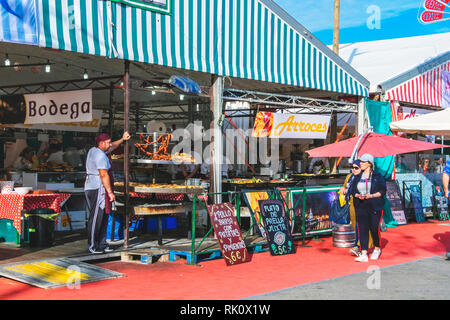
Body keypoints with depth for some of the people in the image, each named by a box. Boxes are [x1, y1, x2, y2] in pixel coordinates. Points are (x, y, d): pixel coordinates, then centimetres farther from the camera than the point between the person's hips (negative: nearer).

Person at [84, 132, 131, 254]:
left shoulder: (93, 150, 16)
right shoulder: (100, 156, -15)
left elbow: (110, 148, 33)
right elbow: (104, 175, -20)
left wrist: (122, 139, 37)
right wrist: (110, 192, -18)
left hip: (92, 187, 11)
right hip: (98, 189, -11)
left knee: (104, 217, 12)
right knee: (96, 218, -7)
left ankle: (102, 244, 16)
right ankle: (92, 246, -3)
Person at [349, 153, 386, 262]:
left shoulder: (377, 176, 0)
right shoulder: (357, 177, 12)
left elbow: (382, 191, -3)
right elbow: (352, 190, 12)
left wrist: (371, 195, -18)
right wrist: (358, 195, -10)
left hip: (375, 206, -3)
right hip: (361, 206, 4)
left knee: (374, 228, -2)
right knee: (362, 229, -3)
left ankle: (377, 249, 26)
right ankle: (364, 254, -3)